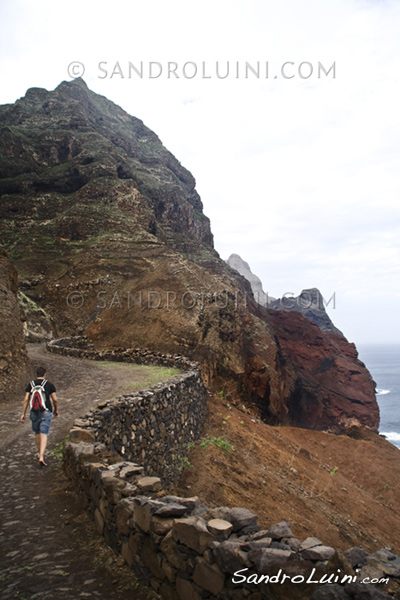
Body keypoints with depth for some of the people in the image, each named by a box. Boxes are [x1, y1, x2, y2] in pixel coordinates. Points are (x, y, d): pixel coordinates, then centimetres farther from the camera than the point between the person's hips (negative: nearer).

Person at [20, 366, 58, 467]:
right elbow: (55, 399, -3)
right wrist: (56, 409, 14)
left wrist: (23, 414, 0)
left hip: (34, 412, 3)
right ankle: (41, 457, -17)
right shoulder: (49, 385, -2)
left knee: (37, 433, 23)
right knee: (44, 435, -4)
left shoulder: (30, 385, 4)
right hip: (46, 412, -3)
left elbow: (26, 399, -3)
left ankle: (40, 453, 35)